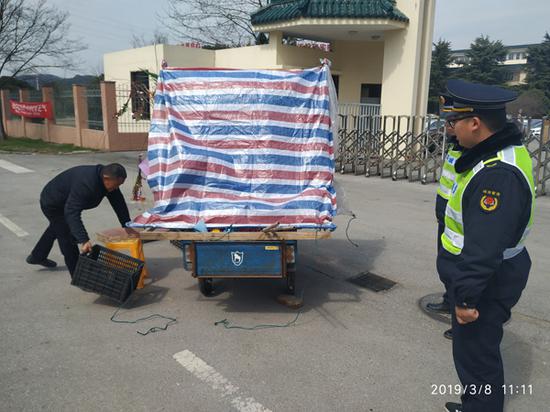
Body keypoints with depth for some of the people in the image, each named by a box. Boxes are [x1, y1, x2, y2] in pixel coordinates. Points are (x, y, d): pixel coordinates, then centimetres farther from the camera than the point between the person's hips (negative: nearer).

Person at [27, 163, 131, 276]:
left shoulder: (109, 181, -18)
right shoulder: (85, 184, -43)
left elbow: (119, 203, -10)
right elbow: (72, 212, -48)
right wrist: (84, 240, -55)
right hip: (52, 204, -10)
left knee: (56, 228, 30)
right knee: (68, 238, -10)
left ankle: (37, 256, 54)